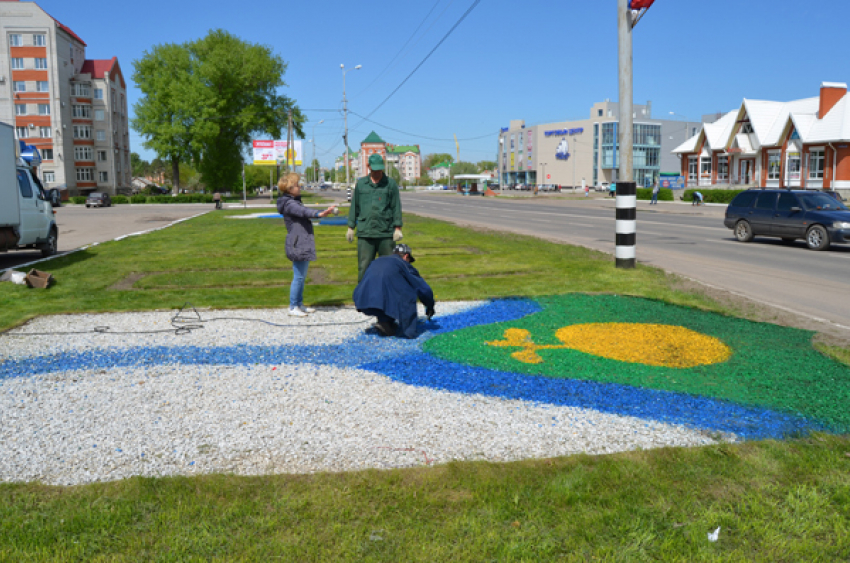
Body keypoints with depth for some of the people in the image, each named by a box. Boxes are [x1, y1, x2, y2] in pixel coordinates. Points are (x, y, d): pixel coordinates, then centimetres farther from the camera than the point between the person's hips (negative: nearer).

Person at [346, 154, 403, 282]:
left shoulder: (391, 183, 6)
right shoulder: (361, 183, 11)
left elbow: (396, 207, 3)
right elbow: (355, 206, 14)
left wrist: (398, 228, -4)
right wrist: (351, 227, 11)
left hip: (386, 233, -1)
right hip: (365, 233, 1)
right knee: (364, 266, 1)